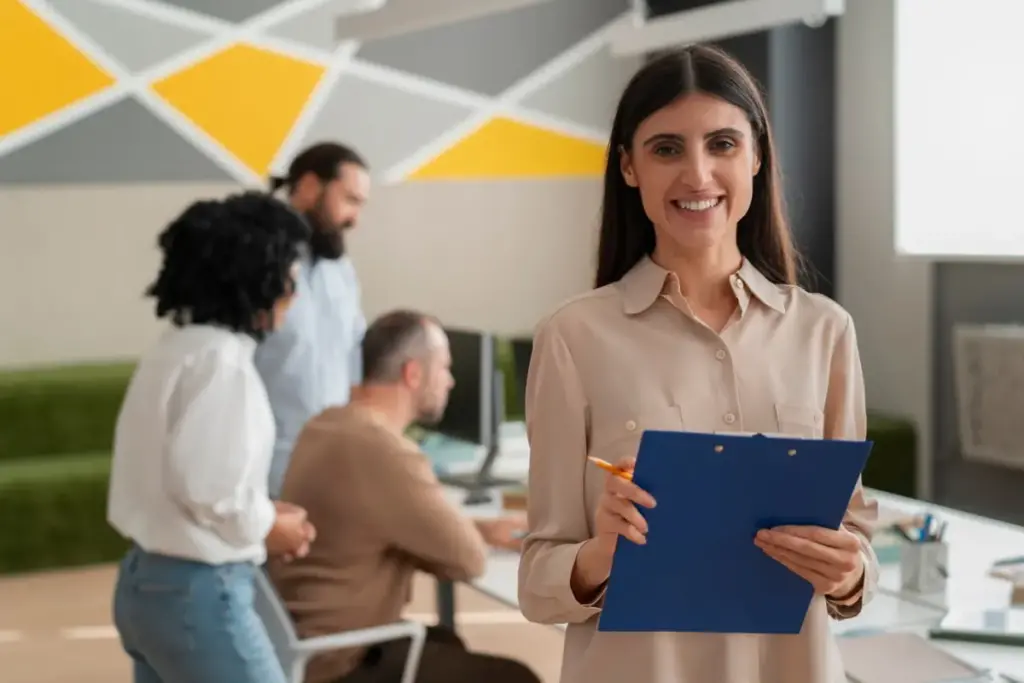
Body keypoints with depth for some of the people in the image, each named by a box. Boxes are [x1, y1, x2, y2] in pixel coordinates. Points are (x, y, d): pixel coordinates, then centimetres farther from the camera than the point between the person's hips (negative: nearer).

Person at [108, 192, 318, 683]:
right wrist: (269, 527, -7)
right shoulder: (222, 359, -19)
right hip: (196, 592, -9)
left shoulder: (177, 346, 10)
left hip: (145, 580, 9)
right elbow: (209, 487, -25)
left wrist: (264, 517, 6)